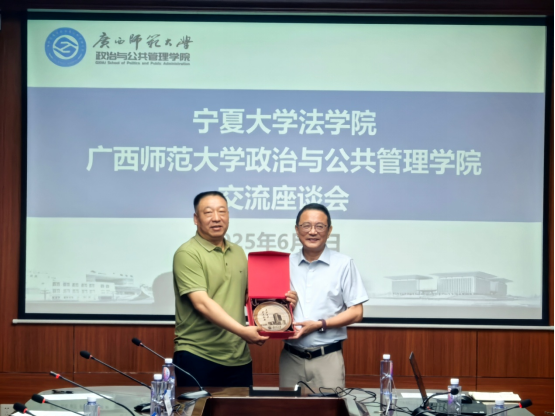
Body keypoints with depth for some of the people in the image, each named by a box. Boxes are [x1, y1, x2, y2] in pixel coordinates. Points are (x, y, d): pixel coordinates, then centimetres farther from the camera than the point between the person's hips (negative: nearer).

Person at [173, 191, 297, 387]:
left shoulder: (238, 253, 14)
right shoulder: (188, 254, -9)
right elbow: (202, 303, -18)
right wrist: (242, 331, -24)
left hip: (239, 358, 6)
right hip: (198, 356, -6)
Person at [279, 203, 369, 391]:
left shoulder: (343, 264, 0)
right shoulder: (285, 264, 8)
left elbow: (356, 313, -2)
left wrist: (320, 324, -13)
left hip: (327, 359, -2)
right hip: (290, 357, 3)